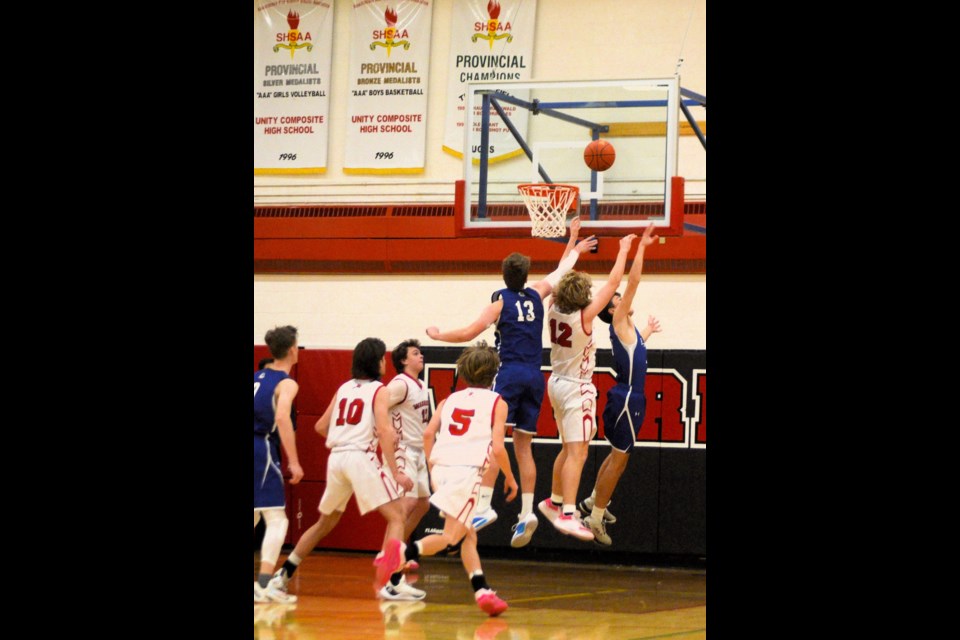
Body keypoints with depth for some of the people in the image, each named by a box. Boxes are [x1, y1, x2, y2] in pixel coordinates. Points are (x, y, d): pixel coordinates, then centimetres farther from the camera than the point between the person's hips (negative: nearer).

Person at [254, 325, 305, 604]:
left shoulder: (257, 377, 17)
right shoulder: (286, 383, -6)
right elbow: (282, 418, -21)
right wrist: (293, 461, -23)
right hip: (262, 450, -8)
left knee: (253, 516, 19)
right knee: (276, 520, -6)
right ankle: (264, 584, -17)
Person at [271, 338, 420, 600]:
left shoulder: (344, 388, 17)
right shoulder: (378, 390, 0)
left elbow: (321, 426, 19)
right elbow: (384, 432, -12)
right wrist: (395, 473, -14)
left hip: (336, 458, 6)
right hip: (362, 458, -6)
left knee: (326, 522, 23)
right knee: (396, 516, -3)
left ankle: (284, 574, 25)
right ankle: (390, 580, -18)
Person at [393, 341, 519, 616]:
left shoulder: (450, 400, 19)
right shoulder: (496, 402, 7)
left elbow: (428, 433, 6)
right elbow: (497, 447, -3)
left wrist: (432, 468, 16)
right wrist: (510, 478, 11)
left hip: (442, 467, 6)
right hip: (468, 470, -6)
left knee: (468, 535, 16)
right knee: (450, 537, -9)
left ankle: (482, 592, 10)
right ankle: (405, 553, -31)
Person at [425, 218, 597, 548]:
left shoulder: (501, 300, 1)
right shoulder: (536, 294, 13)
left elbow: (469, 333, -4)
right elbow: (560, 271, 32)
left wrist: (438, 335, 12)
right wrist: (574, 245, 49)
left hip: (509, 373, -5)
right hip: (535, 376, 5)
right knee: (523, 447, 7)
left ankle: (484, 506, -22)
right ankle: (526, 512, -2)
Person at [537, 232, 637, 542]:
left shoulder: (554, 309, -3)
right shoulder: (585, 316, -20)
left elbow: (561, 276, 15)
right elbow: (613, 283, -15)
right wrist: (623, 250, -4)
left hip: (557, 383, 8)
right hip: (577, 388, -8)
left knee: (568, 449, 22)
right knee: (577, 453, -10)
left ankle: (554, 502, 31)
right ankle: (568, 515, -17)